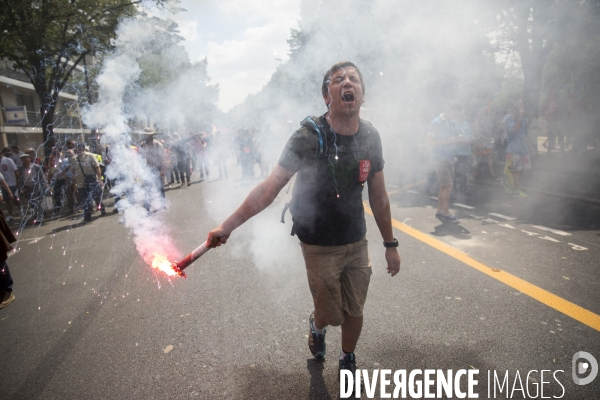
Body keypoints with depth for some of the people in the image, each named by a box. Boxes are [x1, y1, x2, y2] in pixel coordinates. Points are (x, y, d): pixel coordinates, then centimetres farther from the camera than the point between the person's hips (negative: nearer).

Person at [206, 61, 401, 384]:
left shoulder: (370, 137, -6)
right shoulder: (308, 137, -20)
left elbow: (378, 195, 2)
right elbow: (269, 188, -22)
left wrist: (390, 244, 5)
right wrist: (228, 225, -27)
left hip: (356, 242, 4)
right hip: (319, 245, -3)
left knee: (354, 311, 12)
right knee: (331, 315, 8)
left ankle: (348, 361, 43)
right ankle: (316, 325, 47)